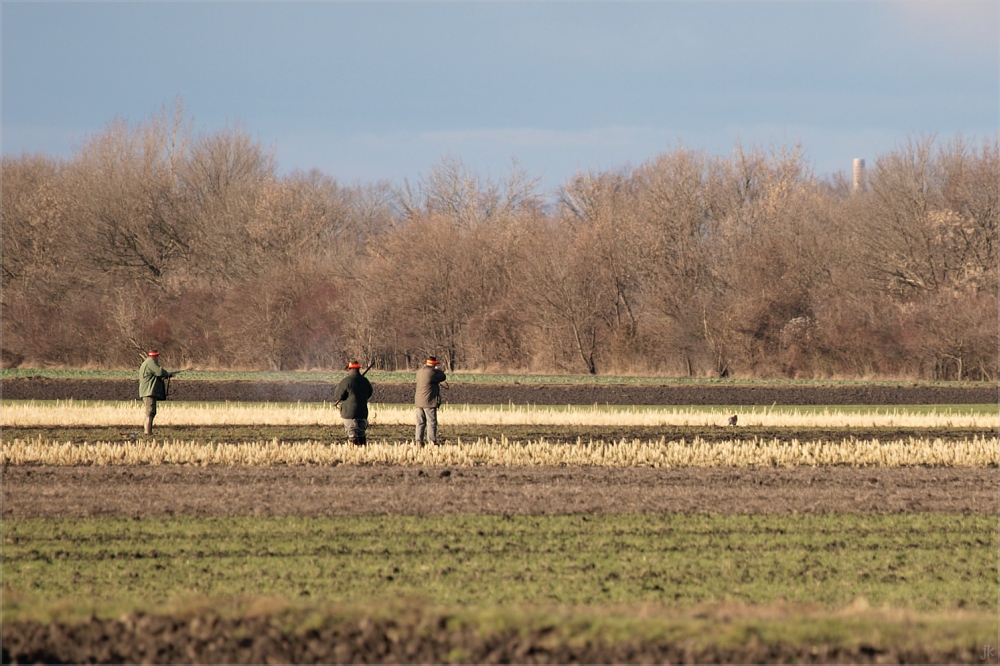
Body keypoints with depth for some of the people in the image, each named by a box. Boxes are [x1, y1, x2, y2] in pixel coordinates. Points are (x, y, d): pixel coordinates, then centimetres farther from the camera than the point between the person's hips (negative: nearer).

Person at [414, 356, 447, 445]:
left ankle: (419, 441, 10)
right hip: (429, 402, -7)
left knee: (420, 423, 11)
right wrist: (439, 371, 17)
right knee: (432, 422, -4)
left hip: (419, 402, 7)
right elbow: (443, 377, -1)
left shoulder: (419, 372, 8)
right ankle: (432, 442, -8)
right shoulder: (432, 372, -14)